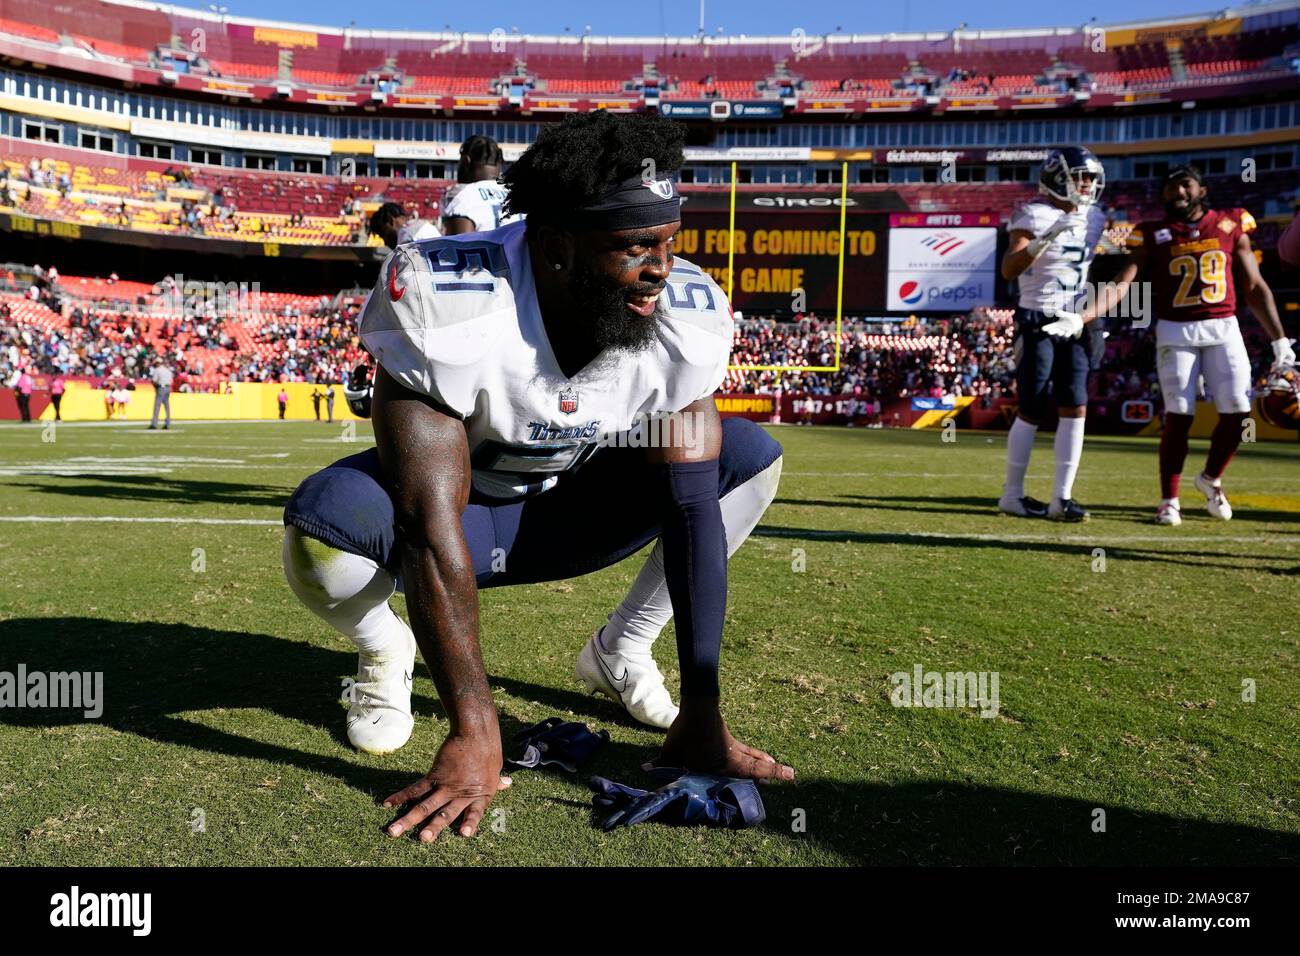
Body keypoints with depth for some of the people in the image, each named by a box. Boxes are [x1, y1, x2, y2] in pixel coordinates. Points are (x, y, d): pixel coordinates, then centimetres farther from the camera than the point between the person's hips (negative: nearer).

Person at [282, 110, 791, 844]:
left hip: (569, 513, 4)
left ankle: (622, 652, 7)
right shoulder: (452, 309, -34)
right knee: (324, 523, -36)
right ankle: (386, 652, 2)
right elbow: (430, 528, -35)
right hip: (454, 509, -3)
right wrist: (472, 732, -36)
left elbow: (693, 510, -20)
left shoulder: (686, 314, -22)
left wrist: (703, 716, -23)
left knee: (754, 459, -12)